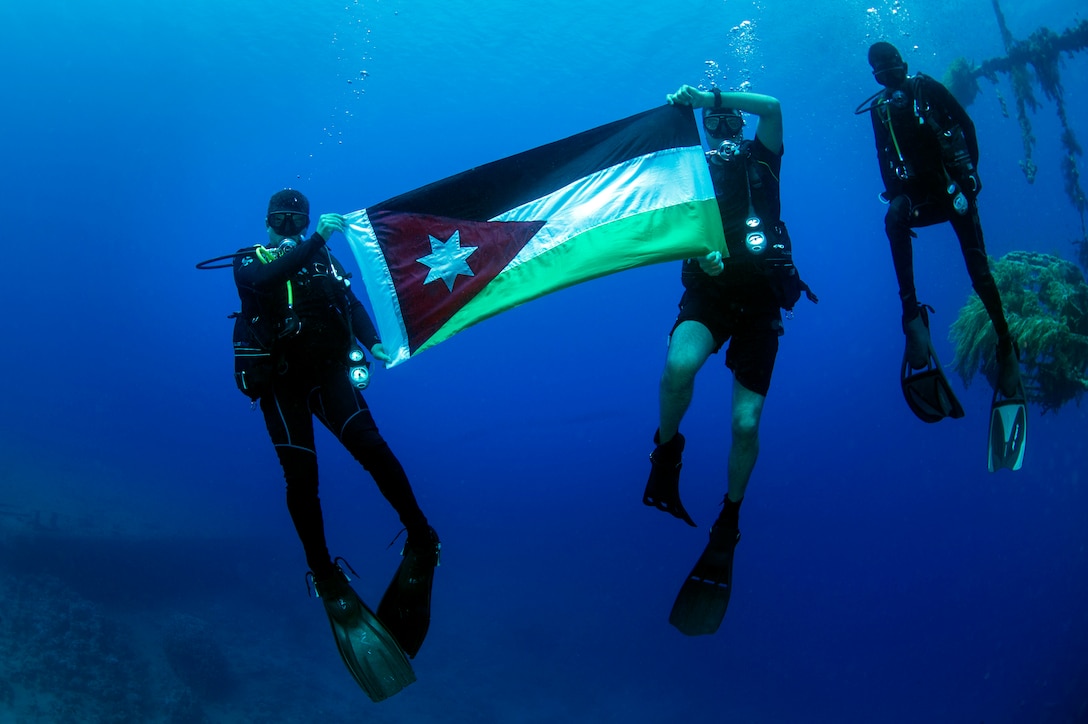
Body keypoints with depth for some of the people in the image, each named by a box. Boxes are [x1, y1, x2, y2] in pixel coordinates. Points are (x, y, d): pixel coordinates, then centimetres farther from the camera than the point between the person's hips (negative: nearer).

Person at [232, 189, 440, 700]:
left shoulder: (324, 260, 16)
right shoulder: (249, 261, 7)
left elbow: (351, 302, 5)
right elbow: (265, 279, -18)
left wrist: (373, 342, -14)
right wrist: (314, 242, -27)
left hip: (327, 371, 1)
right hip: (280, 382, -1)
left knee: (368, 443, -21)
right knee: (301, 475, -7)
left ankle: (421, 538, -14)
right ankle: (324, 574, 7)